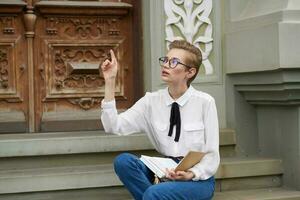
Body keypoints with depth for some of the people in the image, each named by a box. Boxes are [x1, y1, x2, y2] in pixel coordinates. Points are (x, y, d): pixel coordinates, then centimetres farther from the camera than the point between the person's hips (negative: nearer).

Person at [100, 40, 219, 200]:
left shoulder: (204, 102, -9)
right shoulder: (152, 101, 0)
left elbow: (212, 157, -8)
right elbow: (113, 126, -11)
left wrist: (191, 174, -27)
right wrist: (110, 82, -15)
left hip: (198, 179, -4)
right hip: (165, 174, 5)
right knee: (123, 161, -22)